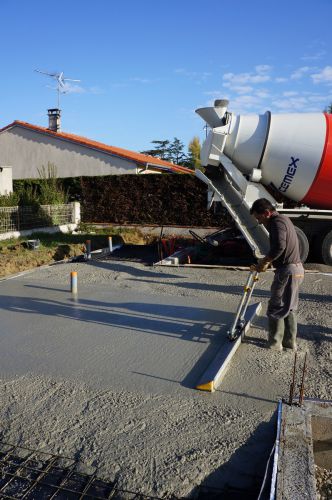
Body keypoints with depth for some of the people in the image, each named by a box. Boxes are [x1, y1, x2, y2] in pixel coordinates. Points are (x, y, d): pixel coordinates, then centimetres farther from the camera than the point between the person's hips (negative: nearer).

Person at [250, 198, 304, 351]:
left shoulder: (277, 222, -15)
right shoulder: (283, 219, 17)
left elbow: (279, 246, -31)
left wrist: (264, 261, -17)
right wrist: (267, 261, 9)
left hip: (287, 271, -10)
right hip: (296, 269, 10)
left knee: (276, 308, 2)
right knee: (290, 308, 18)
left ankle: (275, 343, 12)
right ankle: (290, 341, 27)